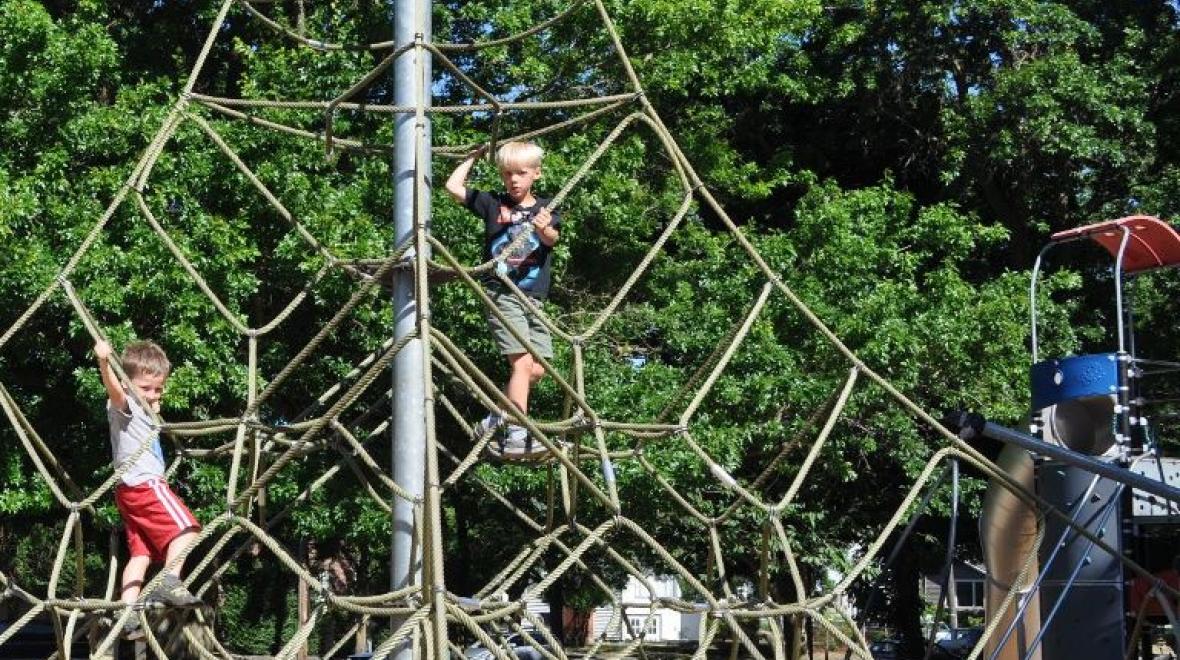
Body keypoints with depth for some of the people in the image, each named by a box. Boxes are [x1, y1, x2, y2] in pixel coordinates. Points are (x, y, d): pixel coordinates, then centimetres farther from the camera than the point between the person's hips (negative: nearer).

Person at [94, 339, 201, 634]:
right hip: (145, 484, -10)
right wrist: (104, 363, -51)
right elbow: (114, 389, -34)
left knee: (141, 552, 5)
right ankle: (169, 583, -22)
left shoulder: (143, 411, 22)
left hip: (130, 490, 10)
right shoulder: (124, 406, -7)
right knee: (185, 527, -11)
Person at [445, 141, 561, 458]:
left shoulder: (546, 208, 6)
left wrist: (545, 228, -37)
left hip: (534, 298, 4)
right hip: (501, 294, -4)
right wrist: (474, 156, 8)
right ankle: (515, 436, -21)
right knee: (522, 362, -18)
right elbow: (453, 186, -1)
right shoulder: (493, 203, 3)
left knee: (538, 369, 2)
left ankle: (496, 420, 18)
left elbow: (552, 239, -14)